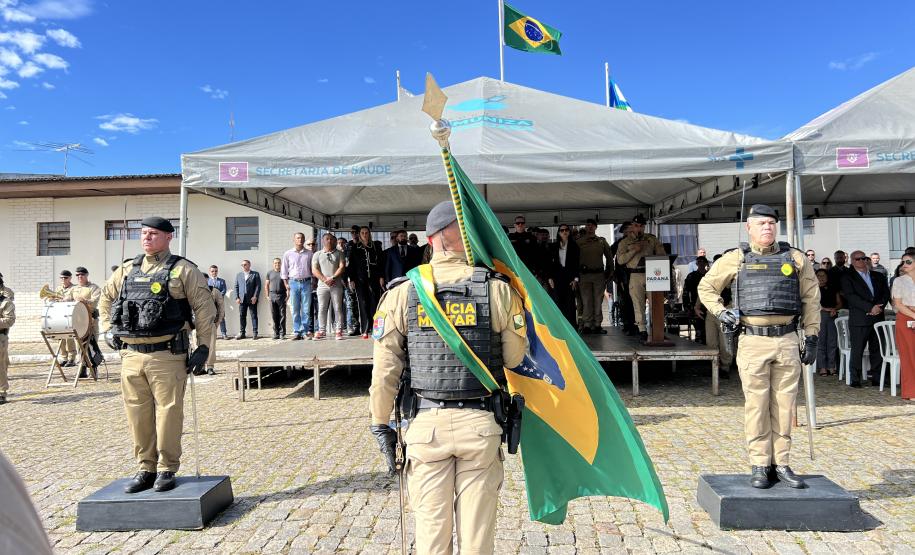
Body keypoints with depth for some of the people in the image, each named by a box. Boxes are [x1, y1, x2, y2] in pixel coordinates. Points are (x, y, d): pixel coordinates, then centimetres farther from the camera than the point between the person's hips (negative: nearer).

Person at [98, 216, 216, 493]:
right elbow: (105, 298, 31)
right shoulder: (127, 270, 14)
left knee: (168, 412, 0)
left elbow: (205, 308, -5)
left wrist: (203, 348, -8)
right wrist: (109, 330, 19)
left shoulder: (183, 270, -3)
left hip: (167, 355, -5)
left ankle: (167, 469, 14)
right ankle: (146, 468, 24)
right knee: (138, 414, 10)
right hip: (130, 355, 5)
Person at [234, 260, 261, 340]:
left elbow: (258, 286, -2)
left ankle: (255, 333, 1)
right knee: (242, 316, 3)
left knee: (254, 316, -1)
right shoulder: (238, 275, 16)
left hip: (252, 299, -3)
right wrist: (237, 297, 0)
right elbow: (236, 287, 12)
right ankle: (241, 333, 8)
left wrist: (255, 296, -12)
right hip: (242, 299, 3)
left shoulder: (255, 274, 5)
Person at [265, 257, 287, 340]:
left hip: (281, 295, -2)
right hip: (272, 295, 2)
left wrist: (288, 294, -5)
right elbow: (267, 285, 14)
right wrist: (267, 295, 5)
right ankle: (276, 333, 8)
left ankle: (282, 333, 0)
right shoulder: (269, 273, 14)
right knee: (274, 316, 2)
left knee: (282, 315, -3)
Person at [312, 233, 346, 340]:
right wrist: (324, 279, -10)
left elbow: (342, 267, 0)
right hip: (322, 285, 1)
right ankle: (322, 331, 5)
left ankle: (338, 331, -1)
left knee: (338, 308, -3)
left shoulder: (339, 254, 12)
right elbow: (314, 270, 4)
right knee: (322, 309, 0)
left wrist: (333, 278, -13)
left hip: (336, 285, -1)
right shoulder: (317, 254, 13)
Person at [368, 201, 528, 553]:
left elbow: (385, 368, -3)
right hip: (481, 422, 0)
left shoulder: (401, 294, -3)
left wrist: (380, 424, 7)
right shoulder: (499, 291, -6)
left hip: (427, 424, 1)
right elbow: (515, 358, -1)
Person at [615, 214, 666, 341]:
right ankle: (642, 330, 1)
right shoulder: (625, 242, 8)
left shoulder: (652, 239, 15)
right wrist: (634, 250, -10)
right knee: (638, 304, -4)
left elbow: (662, 254, 15)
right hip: (635, 275, -1)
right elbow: (620, 260, -2)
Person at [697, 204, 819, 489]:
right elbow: (706, 287, 14)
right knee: (756, 405, 1)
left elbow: (811, 299, 12)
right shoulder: (737, 259, 5)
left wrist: (811, 337, 8)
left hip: (787, 341, 2)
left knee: (784, 406, 7)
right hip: (753, 342, -2)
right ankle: (759, 466, 10)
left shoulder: (795, 258, 9)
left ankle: (781, 463, 18)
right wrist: (720, 312, -1)